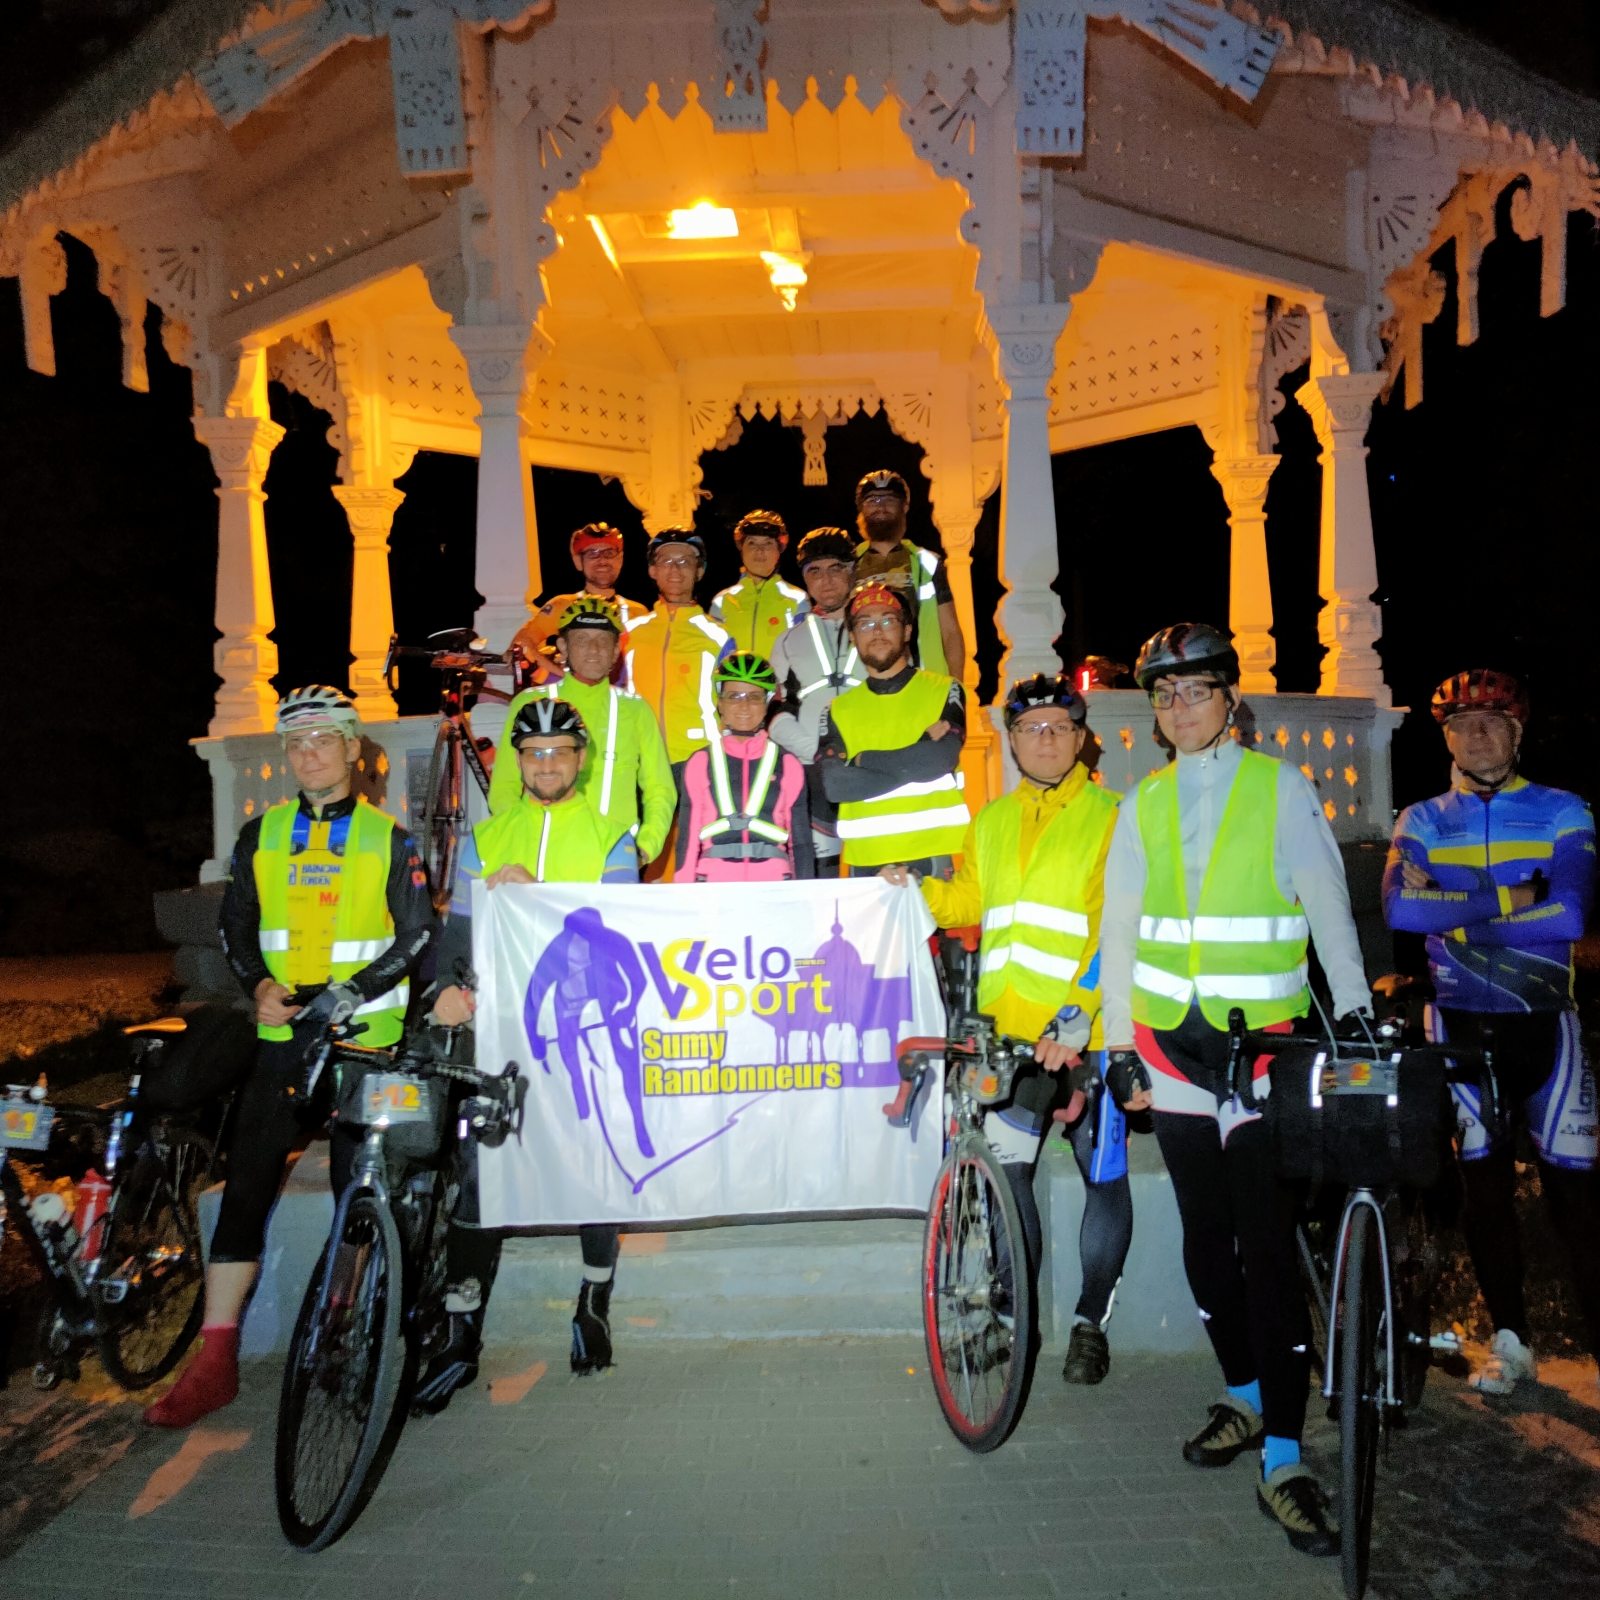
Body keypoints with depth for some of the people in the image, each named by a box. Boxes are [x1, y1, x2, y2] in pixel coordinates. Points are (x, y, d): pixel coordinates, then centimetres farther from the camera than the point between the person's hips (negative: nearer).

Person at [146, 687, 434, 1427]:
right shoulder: (261, 835, 8)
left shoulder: (388, 839, 0)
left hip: (364, 1042, -2)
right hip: (281, 1039, 2)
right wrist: (259, 985, -7)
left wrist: (350, 992, -16)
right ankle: (214, 1361, 8)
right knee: (245, 1188, -1)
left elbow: (417, 938, -3)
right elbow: (234, 926, 12)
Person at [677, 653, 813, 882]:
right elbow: (687, 840, 8)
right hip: (714, 883, 0)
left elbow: (801, 842, 9)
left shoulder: (787, 765, 8)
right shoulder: (701, 763, 8)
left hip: (773, 883, 0)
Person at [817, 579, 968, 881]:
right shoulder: (840, 708, 8)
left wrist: (864, 759, -3)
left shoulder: (944, 691, 4)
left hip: (936, 854, -1)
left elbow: (942, 759, -12)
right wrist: (915, 765, -11)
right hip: (865, 859, 1)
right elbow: (833, 785, -6)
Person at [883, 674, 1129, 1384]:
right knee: (1004, 1168, 5)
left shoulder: (1108, 818, -4)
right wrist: (916, 889, -2)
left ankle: (1091, 1324, 26)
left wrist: (1076, 1015, -21)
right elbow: (970, 902, 16)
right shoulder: (992, 820, 14)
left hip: (1085, 1030, -4)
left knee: (1103, 1178, 9)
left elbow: (1112, 926, -12)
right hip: (1011, 1030, 4)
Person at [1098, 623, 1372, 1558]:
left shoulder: (1281, 788, 1)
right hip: (1172, 1049, 4)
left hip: (1266, 1045, -3)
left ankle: (1283, 1463, 5)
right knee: (1206, 1242, 12)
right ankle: (1246, 1400, 32)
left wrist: (1355, 1010, -8)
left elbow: (1327, 904, 0)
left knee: (1269, 1250, -4)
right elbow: (1119, 930, 9)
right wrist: (1120, 1047, 5)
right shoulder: (1145, 803, 9)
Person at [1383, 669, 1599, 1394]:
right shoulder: (1422, 820, 4)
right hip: (1460, 1025, 2)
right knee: (1484, 1185, 8)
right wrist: (1509, 899, -16)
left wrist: (1449, 913, -14)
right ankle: (1510, 1342, 22)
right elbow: (1399, 907, -14)